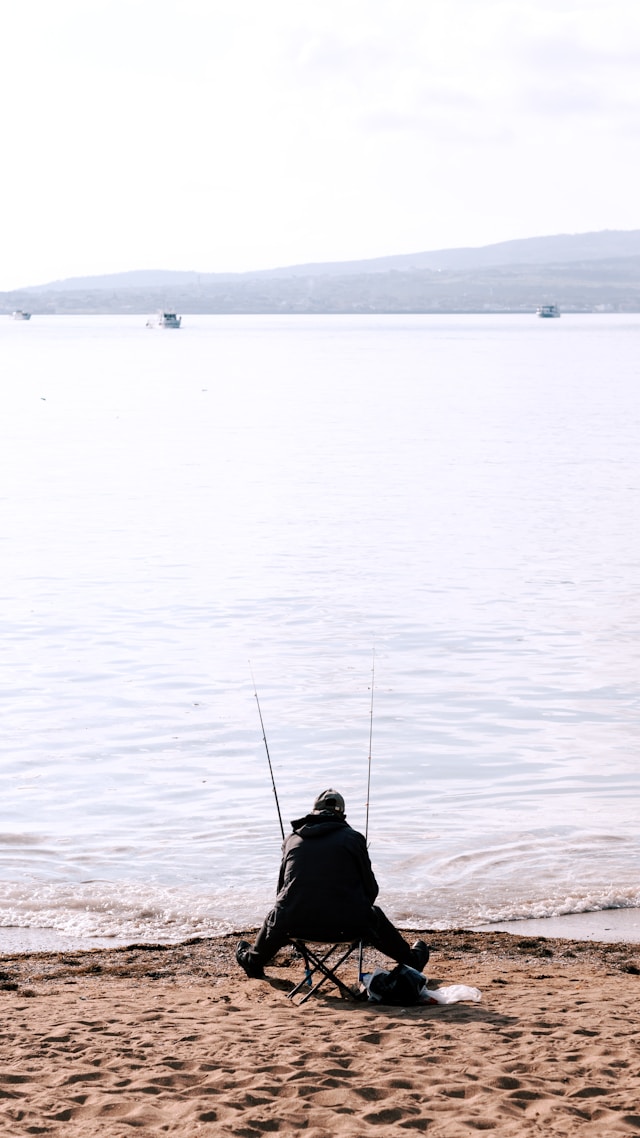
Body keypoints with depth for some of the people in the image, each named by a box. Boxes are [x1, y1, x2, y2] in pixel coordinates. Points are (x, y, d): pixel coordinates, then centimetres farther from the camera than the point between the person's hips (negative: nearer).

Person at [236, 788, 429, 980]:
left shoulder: (293, 840, 11)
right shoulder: (353, 838, 3)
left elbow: (281, 886, 19)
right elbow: (370, 887, 7)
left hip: (295, 924, 2)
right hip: (345, 927, -2)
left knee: (276, 917, 36)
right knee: (374, 916, 29)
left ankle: (252, 961, 59)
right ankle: (411, 960, 43)